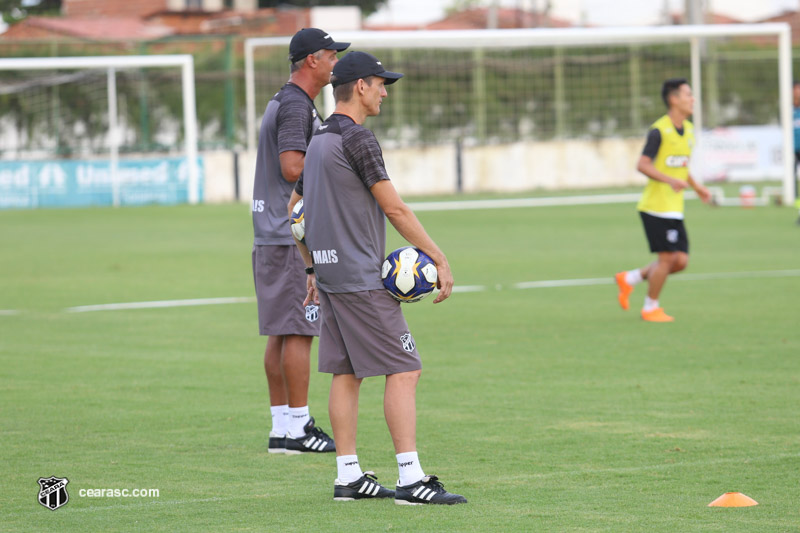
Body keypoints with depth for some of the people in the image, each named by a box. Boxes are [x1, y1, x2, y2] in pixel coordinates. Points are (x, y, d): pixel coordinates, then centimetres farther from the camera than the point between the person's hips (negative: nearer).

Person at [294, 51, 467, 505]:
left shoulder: (318, 141, 15)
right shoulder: (358, 139, -14)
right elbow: (395, 209, -15)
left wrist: (313, 271, 28)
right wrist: (440, 259, -11)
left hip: (329, 274, 10)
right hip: (361, 279, -10)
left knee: (346, 373, 10)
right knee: (404, 370, -8)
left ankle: (349, 476, 11)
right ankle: (411, 480, -12)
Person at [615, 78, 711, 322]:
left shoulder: (688, 130, 13)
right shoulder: (659, 131, -13)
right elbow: (642, 165, -18)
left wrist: (696, 187, 15)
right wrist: (670, 180, -29)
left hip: (675, 209, 8)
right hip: (656, 207, -8)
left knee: (680, 261, 3)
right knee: (667, 257, -7)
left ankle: (629, 279, 19)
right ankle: (650, 307, 10)